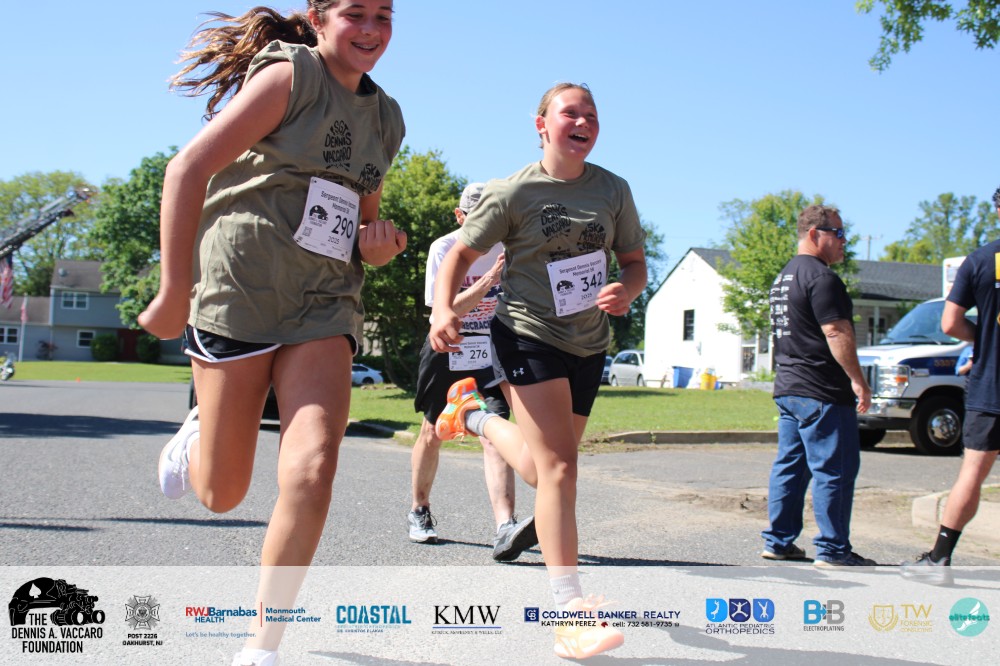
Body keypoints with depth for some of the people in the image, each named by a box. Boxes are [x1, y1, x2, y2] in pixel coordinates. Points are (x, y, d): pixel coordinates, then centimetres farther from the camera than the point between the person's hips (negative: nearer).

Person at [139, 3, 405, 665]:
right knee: (221, 494, 4)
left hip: (325, 304, 5)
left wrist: (378, 244, 4)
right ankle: (197, 435, 43)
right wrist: (174, 291, -16)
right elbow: (190, 167, -13)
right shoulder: (291, 74, -6)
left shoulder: (386, 117, 14)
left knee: (312, 473, -15)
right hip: (239, 288, -4)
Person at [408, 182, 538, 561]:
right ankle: (419, 511, 35)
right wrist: (490, 279, -30)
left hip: (492, 354, 1)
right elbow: (446, 310, -21)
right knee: (432, 434, 11)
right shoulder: (444, 248, -9)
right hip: (447, 350, 0)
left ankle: (505, 530, -30)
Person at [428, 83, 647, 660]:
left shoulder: (613, 190, 2)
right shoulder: (512, 193, -8)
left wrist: (627, 293, -15)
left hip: (589, 343, 5)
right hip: (529, 333, -5)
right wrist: (444, 310, -19)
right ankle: (571, 613, -15)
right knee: (558, 467, -16)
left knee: (546, 468, 17)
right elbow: (461, 254, -1)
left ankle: (474, 413, 46)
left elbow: (635, 261, 8)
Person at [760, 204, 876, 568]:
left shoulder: (784, 276, 18)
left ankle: (778, 541, 16)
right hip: (822, 392, -10)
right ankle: (833, 550, -1)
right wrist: (858, 380, -18)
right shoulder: (820, 276, -13)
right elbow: (836, 332, -20)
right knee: (834, 470, -4)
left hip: (787, 388, 10)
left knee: (789, 466, 12)